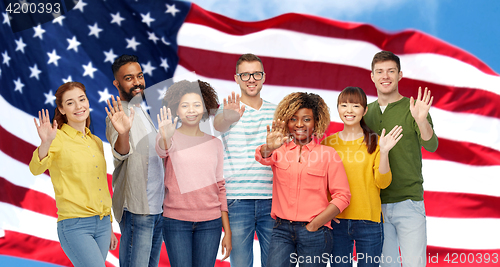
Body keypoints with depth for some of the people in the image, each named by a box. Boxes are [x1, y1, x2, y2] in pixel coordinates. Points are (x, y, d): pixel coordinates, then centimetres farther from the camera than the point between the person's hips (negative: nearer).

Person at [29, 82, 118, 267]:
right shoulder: (58, 138, -5)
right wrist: (46, 143, -42)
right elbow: (36, 169, -24)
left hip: (102, 224, 6)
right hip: (75, 225, -6)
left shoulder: (96, 142, 14)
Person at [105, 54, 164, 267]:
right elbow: (121, 152, -34)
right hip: (136, 209, -9)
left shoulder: (143, 113, 16)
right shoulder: (118, 116, -13)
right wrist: (122, 133, -52)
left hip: (157, 207, 9)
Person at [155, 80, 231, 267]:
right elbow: (162, 150, -23)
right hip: (176, 221, -2)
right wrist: (166, 138, -47)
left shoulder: (215, 143, 10)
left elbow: (220, 187, 11)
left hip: (210, 223, 2)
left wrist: (228, 231, 8)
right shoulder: (169, 138, 2)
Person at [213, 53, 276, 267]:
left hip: (272, 200, 3)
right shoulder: (229, 109, 0)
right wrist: (228, 117, -48)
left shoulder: (276, 112, 11)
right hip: (238, 200, -3)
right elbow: (218, 123, -26)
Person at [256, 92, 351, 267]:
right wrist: (269, 147, -37)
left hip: (315, 232, -1)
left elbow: (342, 195, -1)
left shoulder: (327, 153, 3)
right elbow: (263, 157, -14)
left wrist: (314, 225, -7)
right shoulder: (281, 150, 8)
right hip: (282, 230, 1)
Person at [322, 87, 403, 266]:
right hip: (336, 221, 1)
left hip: (368, 221, -1)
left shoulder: (374, 142, 1)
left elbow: (383, 183, -4)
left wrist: (384, 152, -17)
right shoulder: (327, 143, 6)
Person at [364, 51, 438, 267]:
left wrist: (421, 121, -36)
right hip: (376, 204, 4)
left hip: (408, 202, -3)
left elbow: (431, 146, -18)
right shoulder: (366, 112, 8)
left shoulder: (413, 108, -4)